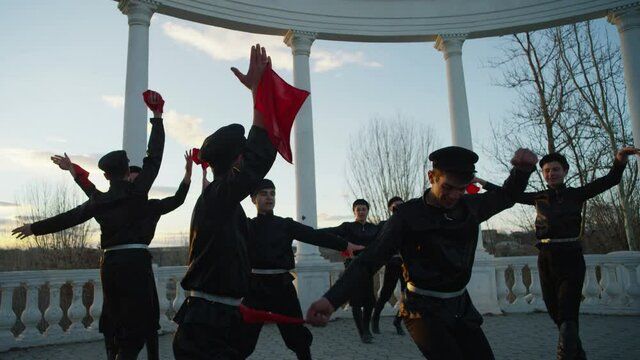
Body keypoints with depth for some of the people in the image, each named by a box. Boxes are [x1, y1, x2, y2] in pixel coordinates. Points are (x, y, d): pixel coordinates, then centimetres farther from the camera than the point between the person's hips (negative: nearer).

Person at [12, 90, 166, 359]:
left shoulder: (99, 200, 8)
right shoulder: (137, 191, -3)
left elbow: (68, 217, 17)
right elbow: (154, 157, 1)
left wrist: (34, 228, 33)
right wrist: (157, 117, 8)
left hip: (110, 263, 6)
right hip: (135, 261, -6)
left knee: (122, 325, 16)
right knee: (140, 323, -1)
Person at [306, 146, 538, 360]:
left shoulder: (470, 206, -1)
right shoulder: (408, 215, -17)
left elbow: (506, 196, 15)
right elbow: (369, 260, -20)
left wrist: (522, 169, -9)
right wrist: (332, 300, -33)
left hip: (461, 306, 6)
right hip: (424, 309, -6)